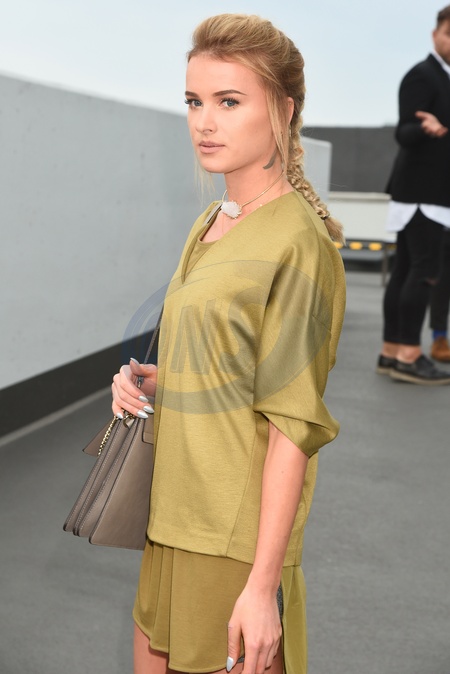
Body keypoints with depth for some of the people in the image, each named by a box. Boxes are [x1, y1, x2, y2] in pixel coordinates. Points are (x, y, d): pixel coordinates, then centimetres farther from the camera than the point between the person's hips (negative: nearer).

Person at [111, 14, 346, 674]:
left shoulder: (298, 238, -16)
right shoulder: (210, 225, 9)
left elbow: (293, 426, -18)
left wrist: (262, 585, -18)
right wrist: (149, 379, 0)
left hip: (238, 532, -8)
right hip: (175, 514, 8)